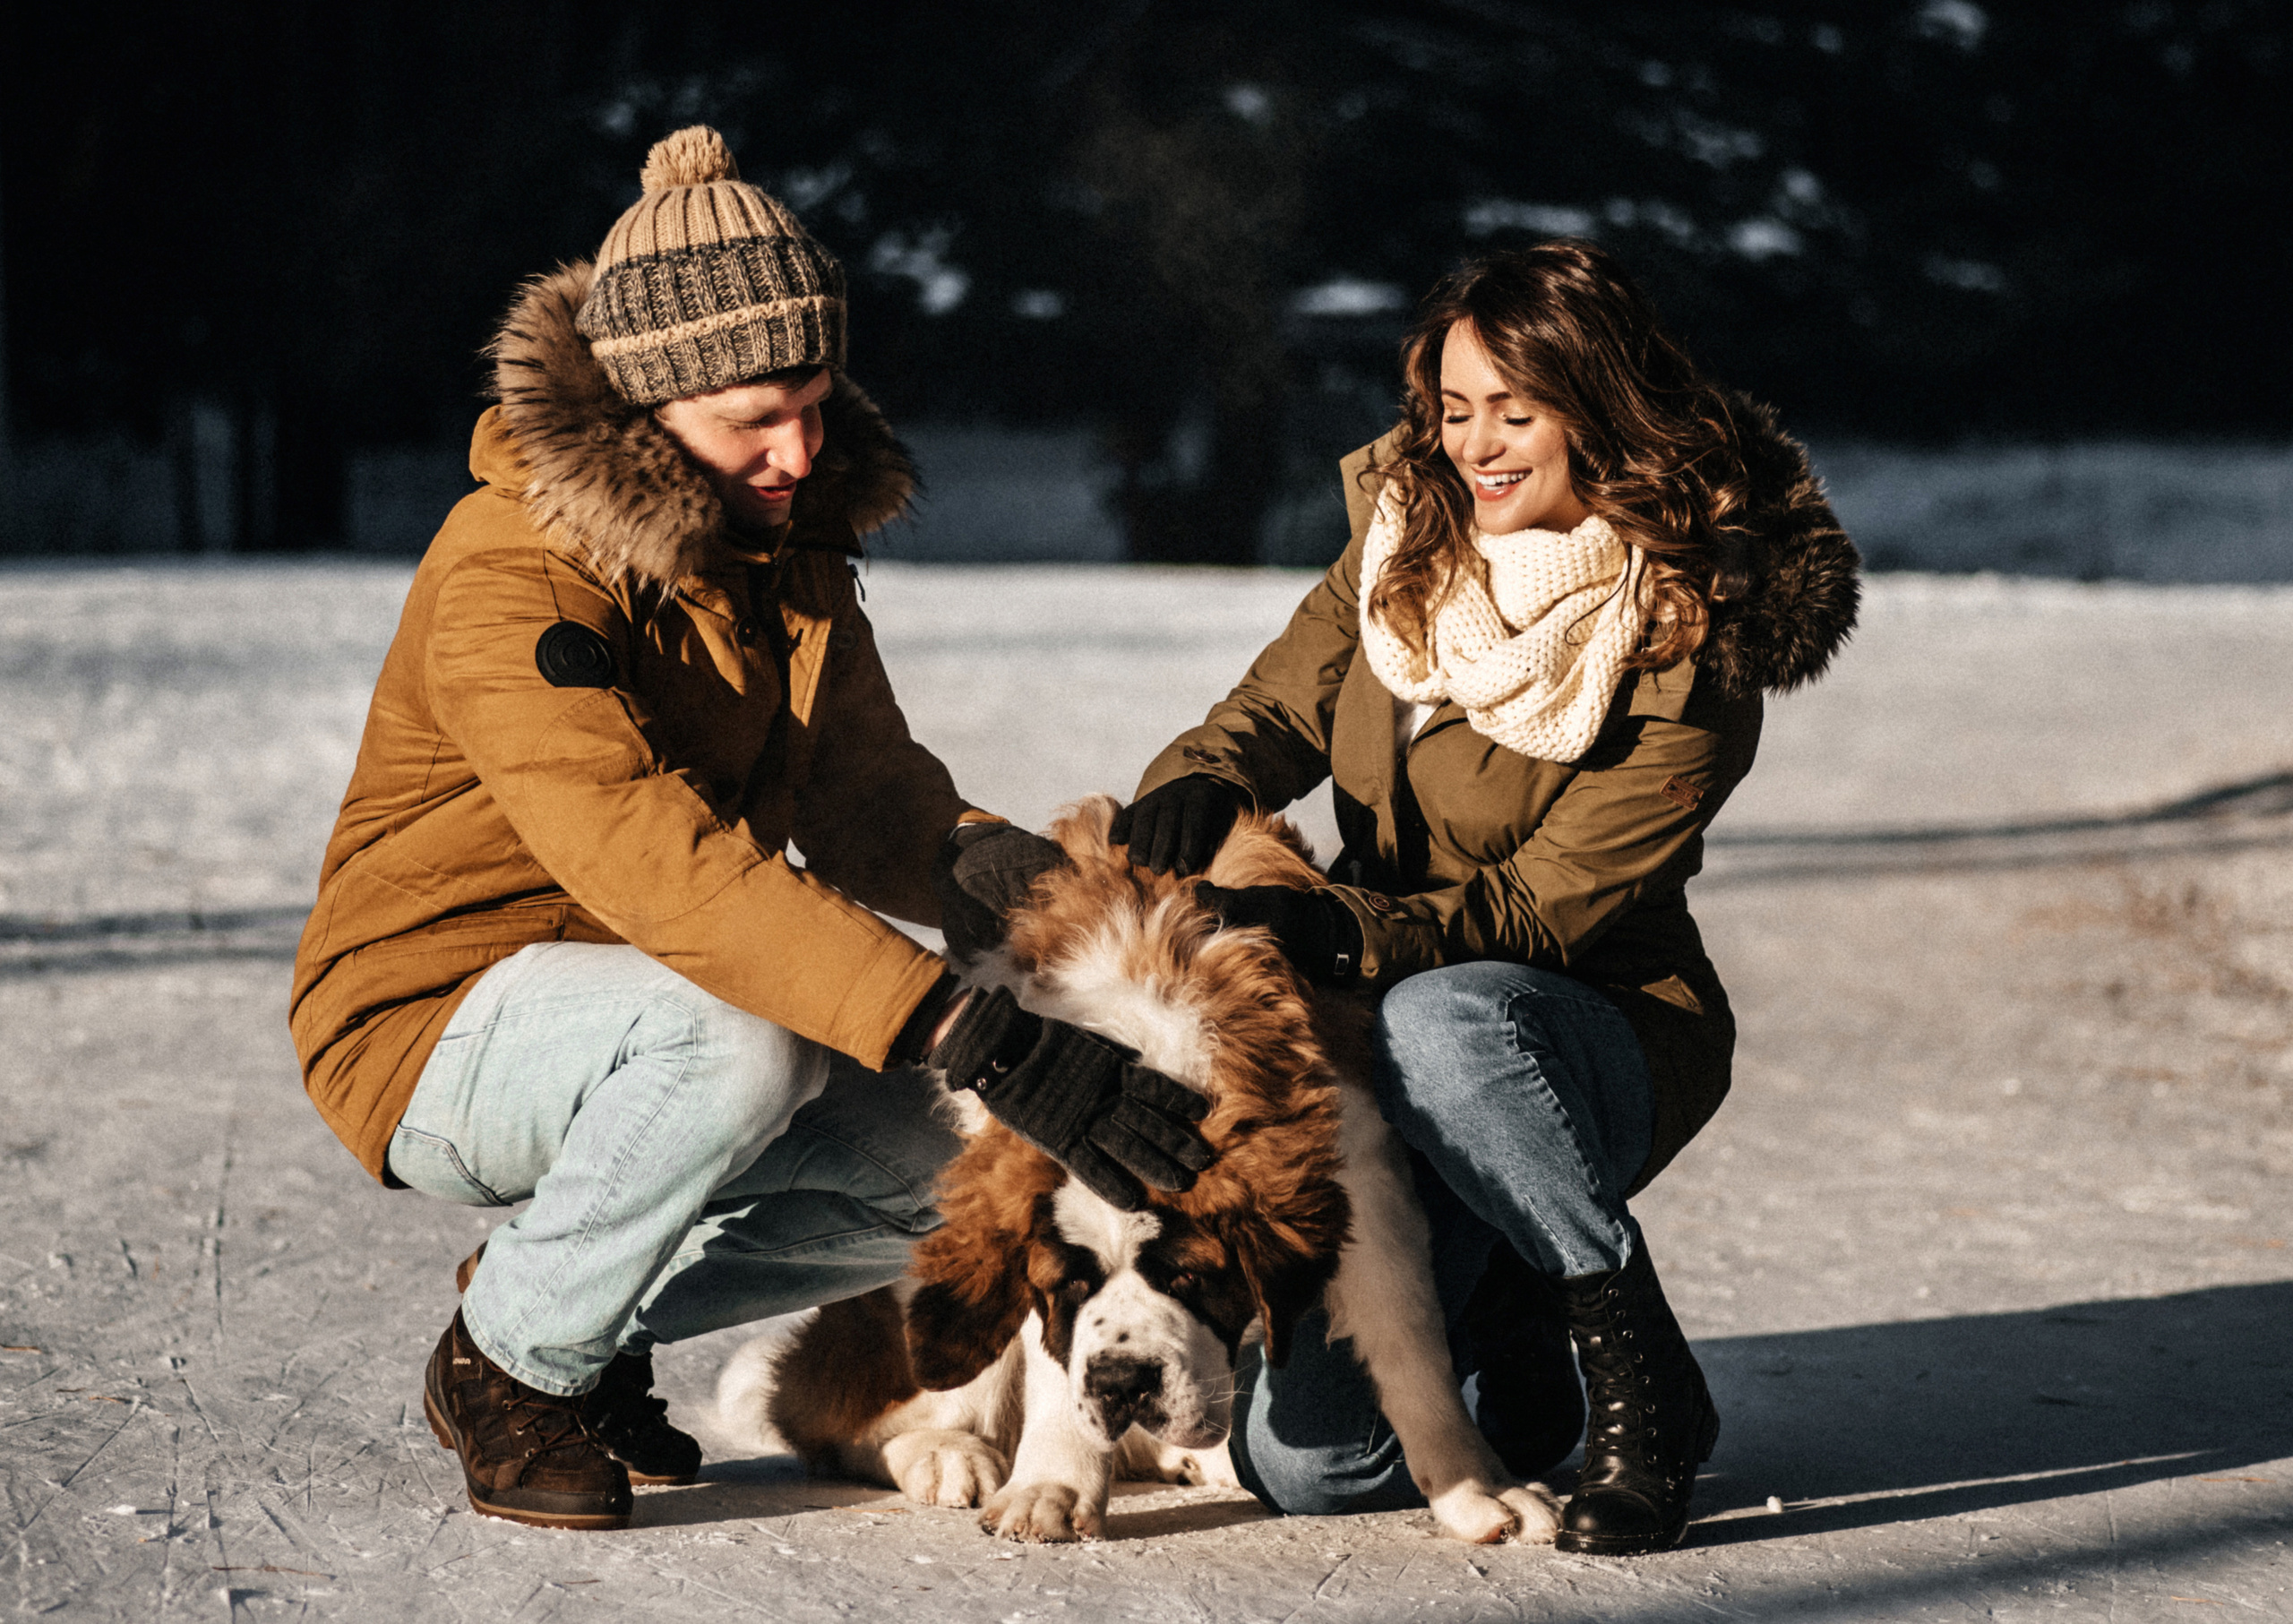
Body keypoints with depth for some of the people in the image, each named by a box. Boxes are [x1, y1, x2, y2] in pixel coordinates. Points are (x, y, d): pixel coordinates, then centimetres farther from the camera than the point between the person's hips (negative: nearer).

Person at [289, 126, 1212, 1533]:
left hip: (643, 1016, 8)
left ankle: (595, 1317, 13)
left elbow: (865, 790, -1)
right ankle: (508, 1363, -10)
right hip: (434, 1024, -8)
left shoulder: (784, 539, 1)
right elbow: (658, 861, -40)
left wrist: (985, 860, -27)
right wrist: (985, 1040, -47)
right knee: (734, 1045, -36)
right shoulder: (509, 575, -27)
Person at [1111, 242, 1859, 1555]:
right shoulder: (1407, 536, 2)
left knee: (1442, 1020, -42)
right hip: (1382, 1042, 4)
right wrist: (1195, 786, -22)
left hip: (1592, 1038, -4)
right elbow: (1280, 707, 3)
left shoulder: (1689, 638, -16)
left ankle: (1647, 1394, -22)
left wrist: (1338, 933, -34)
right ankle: (1507, 1319, 19)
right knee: (1306, 1459, -14)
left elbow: (1548, 907, -19)